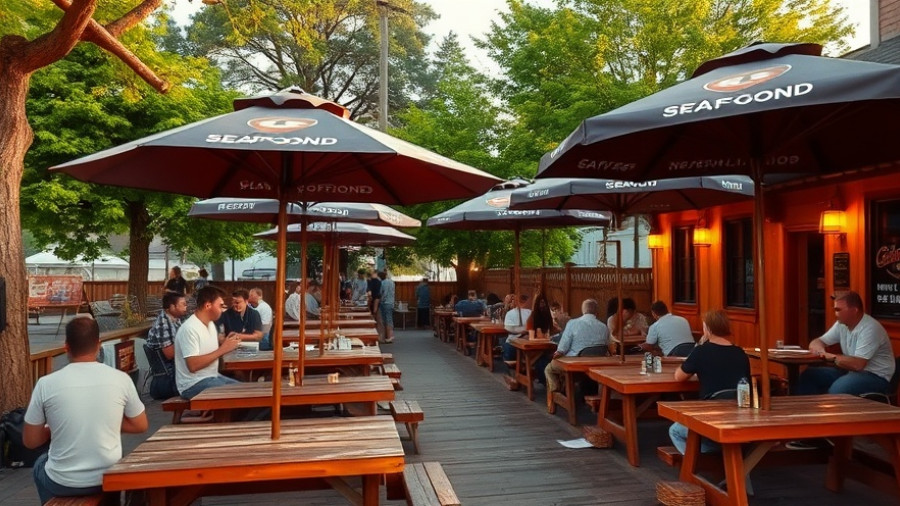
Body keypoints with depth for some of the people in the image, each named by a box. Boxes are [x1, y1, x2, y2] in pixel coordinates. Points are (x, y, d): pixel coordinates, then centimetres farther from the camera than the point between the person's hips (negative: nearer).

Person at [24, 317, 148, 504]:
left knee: (40, 464, 34)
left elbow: (30, 441, -3)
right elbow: (141, 426, 1)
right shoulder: (121, 379, -11)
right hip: (108, 478, 1)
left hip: (62, 483, -1)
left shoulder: (46, 384, -13)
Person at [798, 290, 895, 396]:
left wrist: (832, 357, -18)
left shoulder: (870, 328, -22)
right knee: (808, 375, -5)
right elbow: (817, 342, 11)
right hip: (851, 371, 8)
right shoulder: (842, 324, 3)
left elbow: (857, 365, -29)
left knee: (837, 388, -35)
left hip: (876, 376, -8)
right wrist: (817, 348, -13)